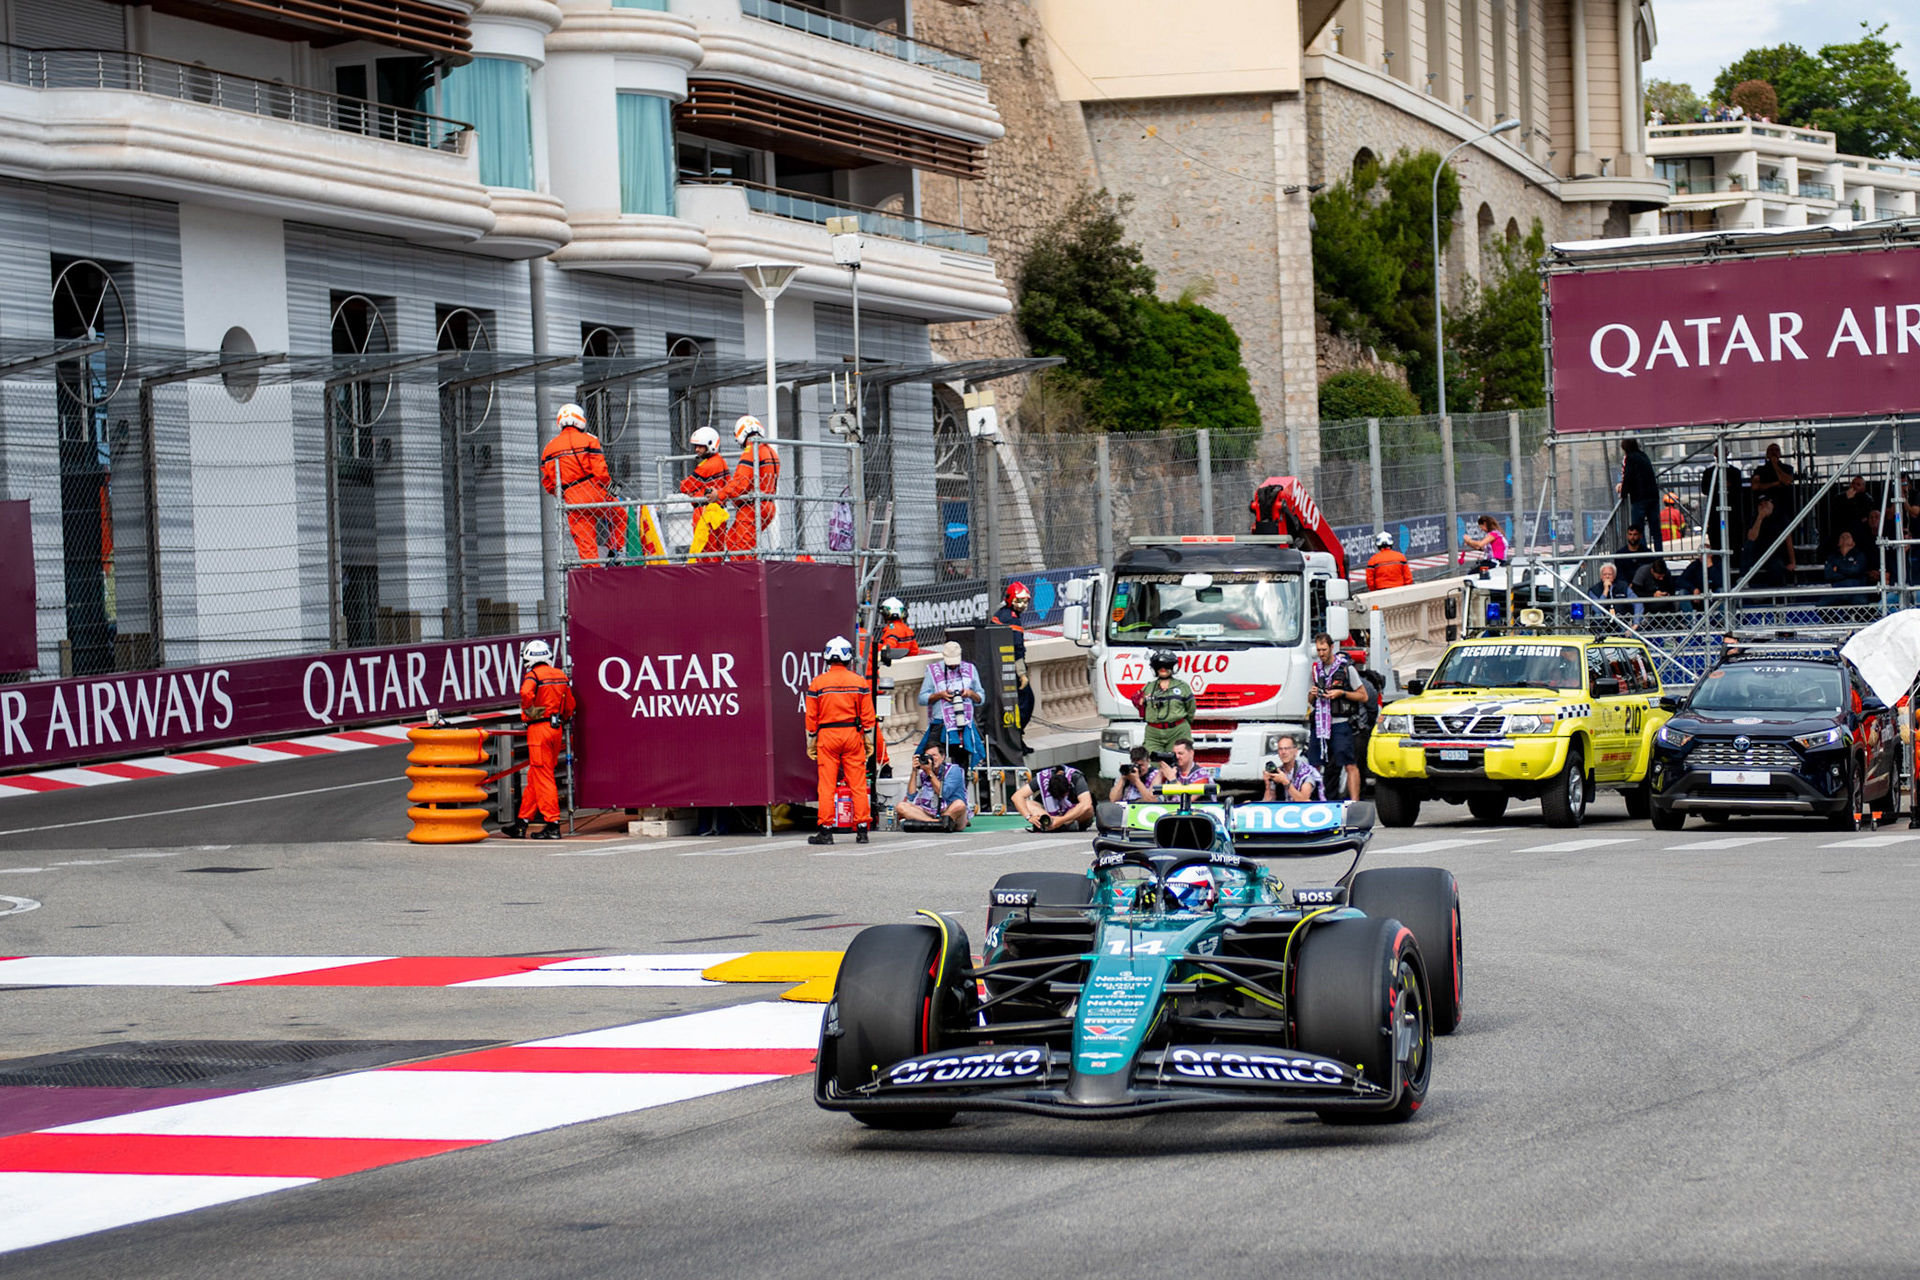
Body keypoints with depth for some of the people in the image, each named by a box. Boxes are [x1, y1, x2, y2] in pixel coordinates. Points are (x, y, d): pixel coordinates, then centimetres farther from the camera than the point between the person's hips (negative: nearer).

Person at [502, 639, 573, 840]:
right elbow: (570, 705, 16)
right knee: (534, 778, 14)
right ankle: (522, 823, 19)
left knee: (543, 779, -4)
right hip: (556, 728, 7)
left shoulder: (533, 675, -11)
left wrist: (529, 712, -15)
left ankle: (553, 825, -6)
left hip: (539, 729, -7)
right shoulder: (560, 675, 11)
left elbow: (526, 693, -31)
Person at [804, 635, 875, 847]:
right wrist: (869, 740, 10)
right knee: (858, 783, 5)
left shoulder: (818, 682, -3)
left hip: (827, 735, -1)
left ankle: (826, 829, 1)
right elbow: (867, 715, 2)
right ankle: (862, 828, 4)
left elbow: (811, 716, 0)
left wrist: (811, 743, 9)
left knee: (827, 784, 2)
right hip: (853, 734, 1)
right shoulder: (859, 681, 0)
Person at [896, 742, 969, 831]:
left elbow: (944, 794, -14)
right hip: (929, 813, 5)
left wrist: (930, 773, -11)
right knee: (901, 806, -18)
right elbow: (911, 798, 0)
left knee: (959, 804, -38)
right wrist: (914, 772, -3)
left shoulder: (953, 770, 0)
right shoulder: (922, 773, 9)